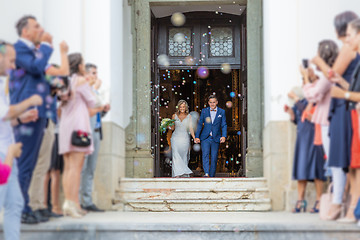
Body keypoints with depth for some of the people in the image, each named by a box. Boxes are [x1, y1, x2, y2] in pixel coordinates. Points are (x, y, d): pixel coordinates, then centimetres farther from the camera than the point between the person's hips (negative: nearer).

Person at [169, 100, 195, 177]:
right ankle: (177, 173, -21)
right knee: (176, 156, -14)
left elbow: (191, 128, 3)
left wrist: (194, 138, -9)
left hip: (185, 138, 0)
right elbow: (172, 128, 12)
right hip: (176, 138, 0)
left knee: (184, 157, 3)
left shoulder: (189, 116, 5)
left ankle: (184, 174, 12)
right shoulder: (174, 116, 6)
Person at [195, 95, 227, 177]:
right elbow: (200, 124, 9)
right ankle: (206, 173, -28)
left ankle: (212, 175, 10)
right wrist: (197, 136, 1)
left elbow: (224, 125, 3)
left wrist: (224, 136, -13)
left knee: (214, 157, 1)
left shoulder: (222, 112, 6)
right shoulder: (204, 111, 8)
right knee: (205, 154, -18)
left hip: (216, 138, 0)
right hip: (205, 138, 0)